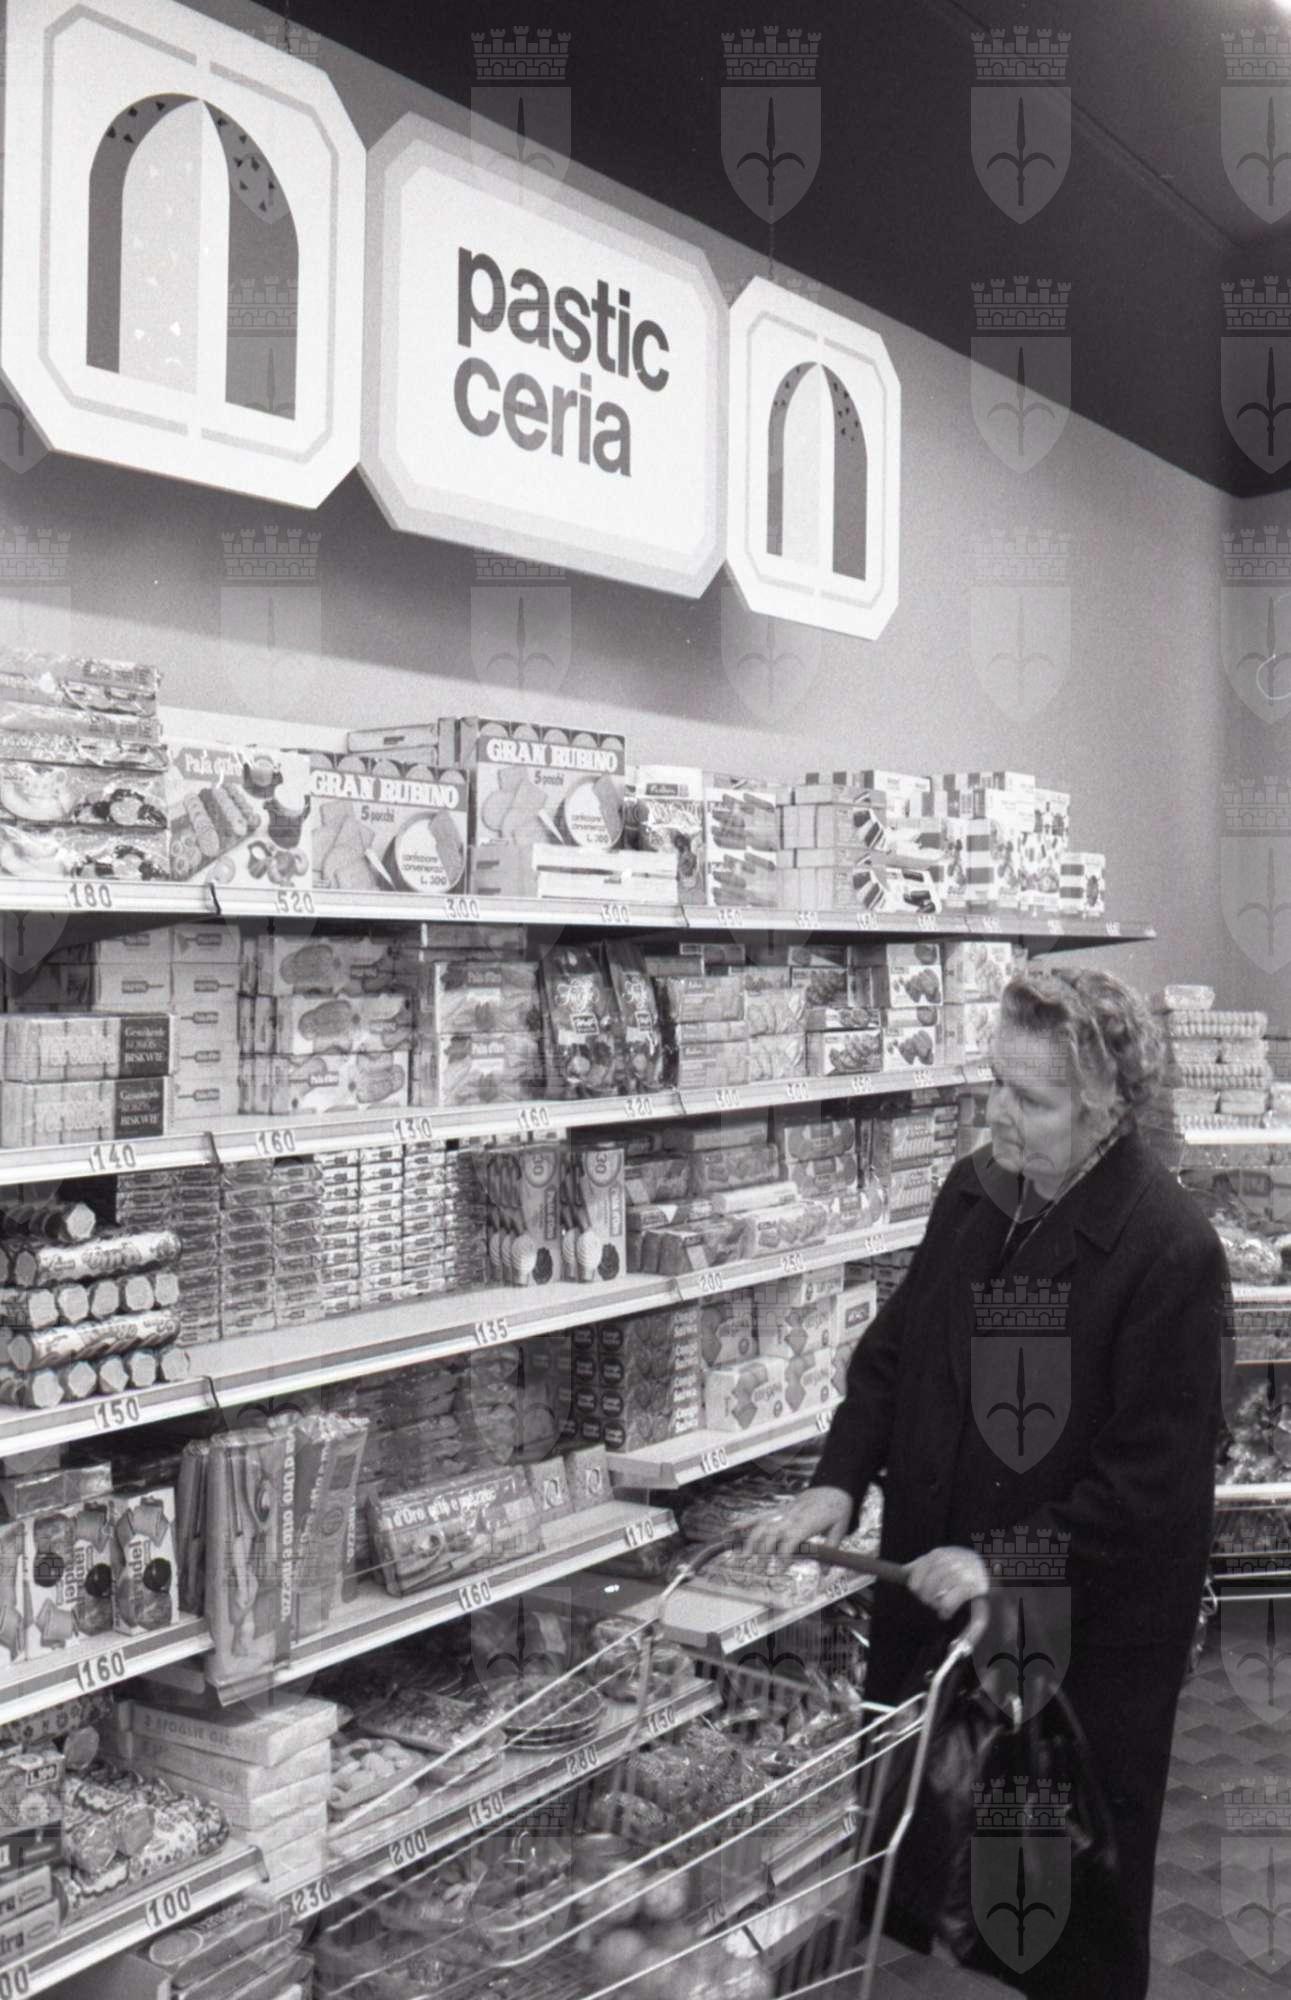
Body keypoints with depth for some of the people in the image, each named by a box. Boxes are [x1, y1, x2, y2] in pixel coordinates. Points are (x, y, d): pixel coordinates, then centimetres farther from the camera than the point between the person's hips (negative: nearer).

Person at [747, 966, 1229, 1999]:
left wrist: (1008, 1562, -21)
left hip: (1092, 1623, -6)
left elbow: (1155, 1471, -19)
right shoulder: (973, 1193, 0)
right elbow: (896, 1349, 10)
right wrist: (841, 1480, -3)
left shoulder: (1173, 1250, -20)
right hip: (936, 1591, 6)